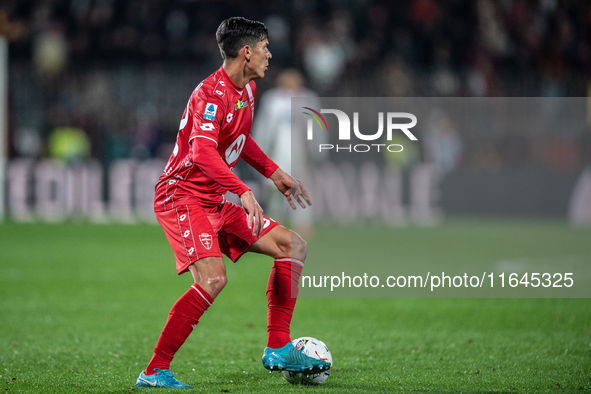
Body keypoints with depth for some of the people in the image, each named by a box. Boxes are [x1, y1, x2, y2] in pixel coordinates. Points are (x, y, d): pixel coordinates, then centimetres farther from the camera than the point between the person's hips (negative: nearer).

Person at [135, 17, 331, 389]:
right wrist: (244, 192, -44)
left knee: (294, 247, 5)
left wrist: (274, 172, 26)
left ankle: (278, 349, 8)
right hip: (182, 196, -10)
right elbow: (202, 152, -36)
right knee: (213, 278, -29)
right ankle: (154, 372, -24)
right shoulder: (211, 94, -20)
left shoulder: (248, 90, 11)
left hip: (215, 202, 10)